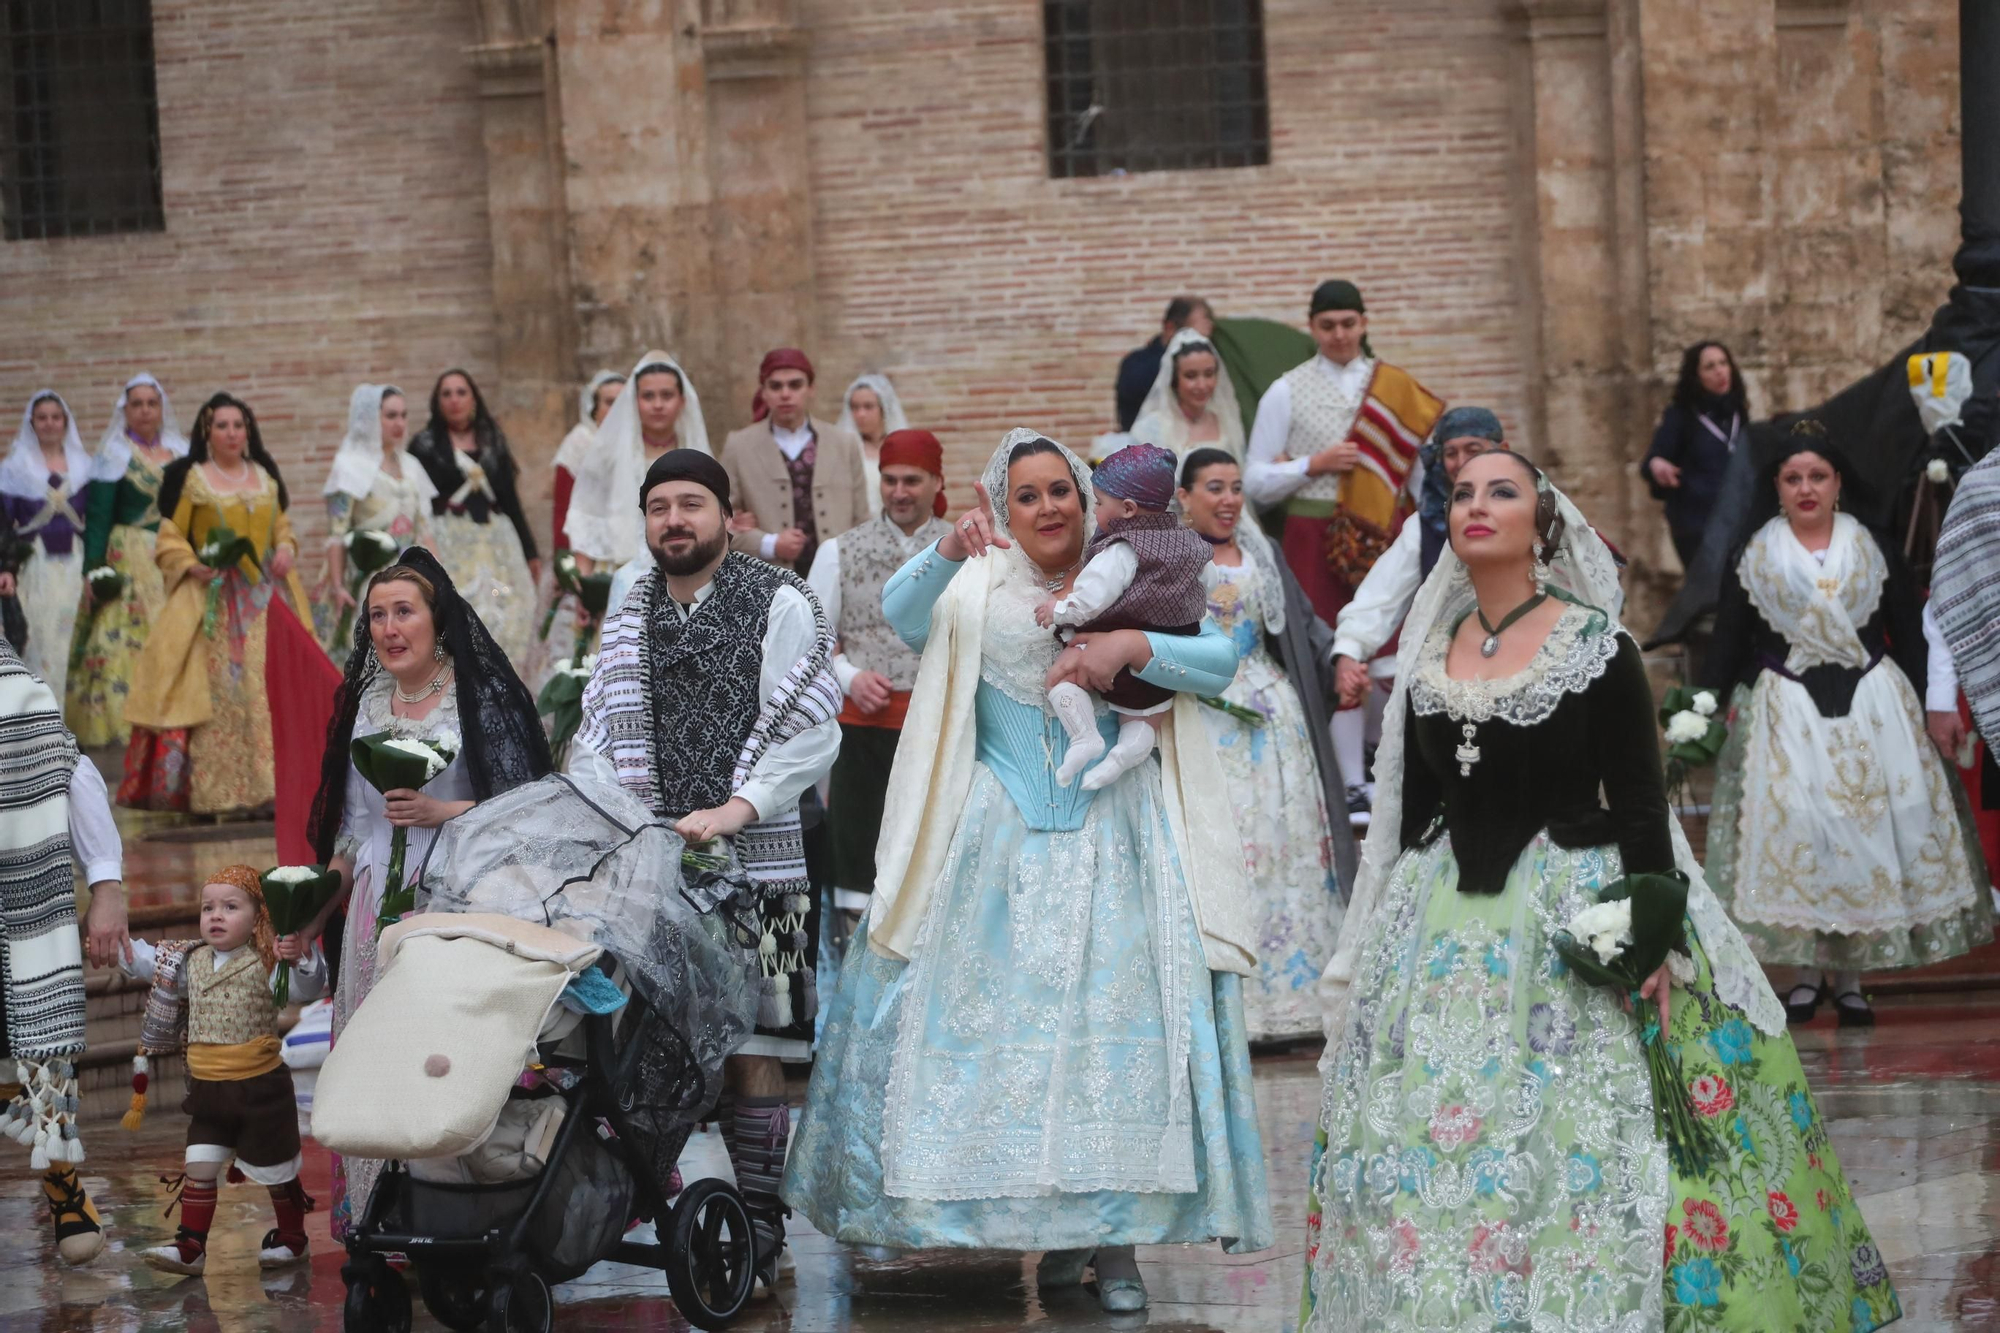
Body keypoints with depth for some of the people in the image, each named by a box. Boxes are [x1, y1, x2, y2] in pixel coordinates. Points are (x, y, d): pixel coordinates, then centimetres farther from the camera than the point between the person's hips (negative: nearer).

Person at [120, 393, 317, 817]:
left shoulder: (265, 476, 14)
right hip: (213, 600, -4)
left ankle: (272, 786, 4)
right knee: (215, 693, -9)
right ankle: (210, 794, -7)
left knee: (273, 687, 0)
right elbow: (169, 539, -1)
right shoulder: (189, 478, 1)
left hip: (266, 597, 4)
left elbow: (282, 525, 22)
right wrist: (192, 566, -18)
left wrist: (287, 550, 2)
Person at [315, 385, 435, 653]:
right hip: (366, 581, -6)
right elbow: (336, 534, -10)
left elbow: (423, 530, 17)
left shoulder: (409, 467, 14)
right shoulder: (350, 466, -4)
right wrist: (337, 587, -17)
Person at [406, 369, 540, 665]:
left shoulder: (493, 443, 14)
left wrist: (529, 552, 15)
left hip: (495, 545, 4)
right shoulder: (425, 445, 4)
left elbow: (510, 500, 16)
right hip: (447, 545, -3)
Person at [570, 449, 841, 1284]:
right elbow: (599, 736, 16)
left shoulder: (781, 605, 0)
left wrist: (736, 808, -15)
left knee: (750, 1044, -4)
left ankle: (756, 1226, 1)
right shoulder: (631, 619, 17)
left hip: (753, 861, -5)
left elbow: (811, 734, -6)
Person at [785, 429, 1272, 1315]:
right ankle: (1051, 1229, 11)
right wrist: (951, 551, -28)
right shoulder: (977, 590, 7)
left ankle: (1115, 1236, 0)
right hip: (999, 848, 0)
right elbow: (900, 613, -11)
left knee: (1120, 1029, -5)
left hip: (1116, 845, 0)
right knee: (1009, 1031, 0)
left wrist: (1132, 646, -18)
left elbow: (1222, 663, -3)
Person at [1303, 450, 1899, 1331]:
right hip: (1446, 929, 5)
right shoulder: (1429, 659, 8)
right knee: (1424, 1154, 3)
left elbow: (1641, 806, -7)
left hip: (1577, 922, -4)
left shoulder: (1596, 649, -5)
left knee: (1583, 1147, -7)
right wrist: (1393, 929, 13)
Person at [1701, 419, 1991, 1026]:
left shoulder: (1874, 551, 6)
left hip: (1872, 707, 1)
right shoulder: (1753, 557, 4)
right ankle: (1807, 971, 6)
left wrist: (1926, 707, 2)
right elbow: (1729, 642, 4)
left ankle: (1850, 976, 7)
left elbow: (1911, 635, 7)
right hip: (1785, 714, -1)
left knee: (1869, 828, -1)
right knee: (1793, 833, -5)